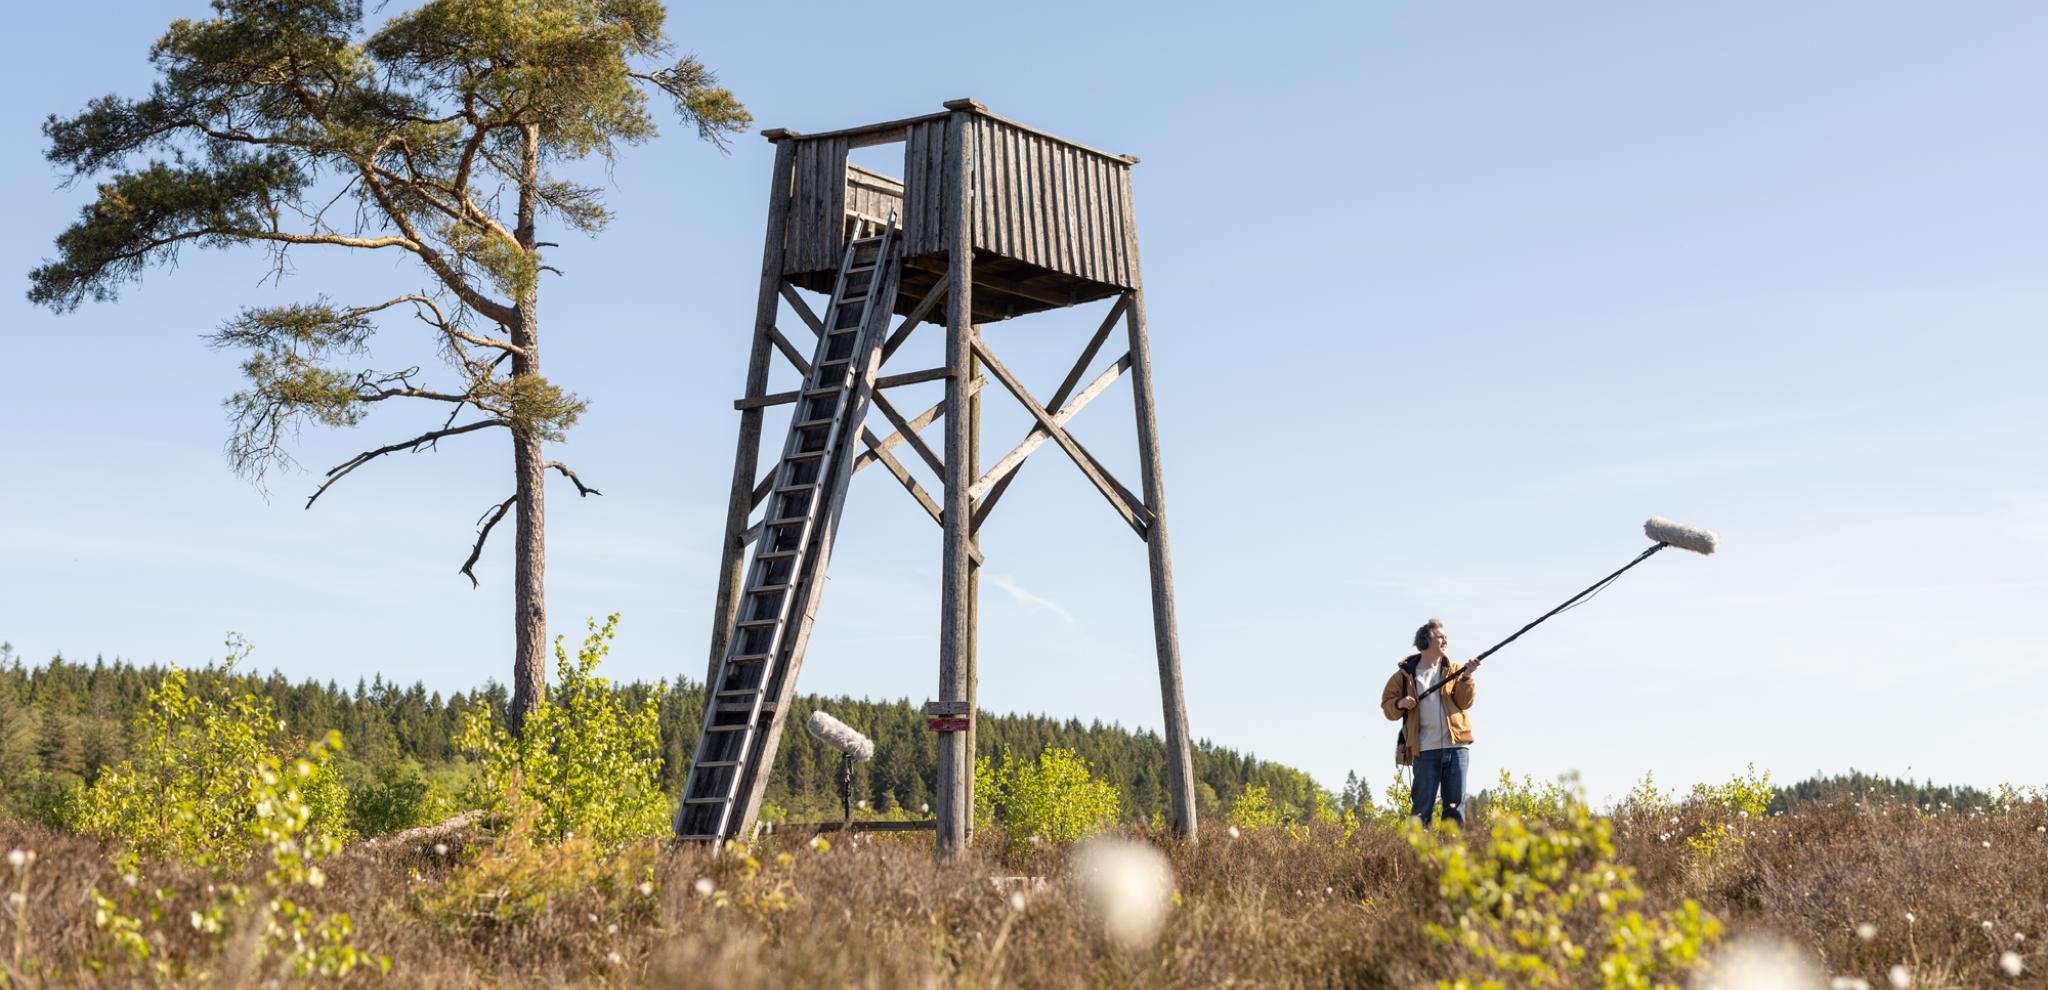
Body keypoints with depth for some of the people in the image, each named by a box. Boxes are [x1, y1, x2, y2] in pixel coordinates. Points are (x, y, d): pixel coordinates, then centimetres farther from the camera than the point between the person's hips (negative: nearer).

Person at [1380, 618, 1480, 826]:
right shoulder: (1405, 674, 5)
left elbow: (1464, 702, 1)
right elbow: (1386, 705, 7)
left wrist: (1466, 678, -14)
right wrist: (1400, 703, -13)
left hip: (1457, 747, 3)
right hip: (1425, 750, -2)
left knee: (1455, 807, 5)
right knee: (1423, 808, -3)